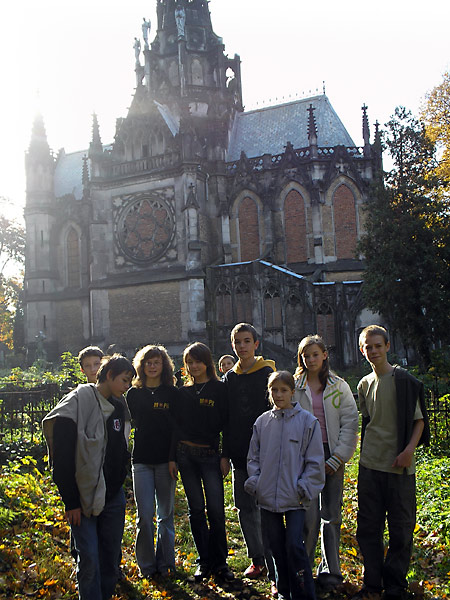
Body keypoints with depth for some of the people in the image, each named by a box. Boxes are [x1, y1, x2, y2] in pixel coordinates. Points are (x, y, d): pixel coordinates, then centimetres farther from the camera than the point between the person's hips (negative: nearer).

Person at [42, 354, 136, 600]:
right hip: (84, 497, -6)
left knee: (111, 555, 12)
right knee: (89, 559, -3)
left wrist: (120, 483, 16)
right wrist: (70, 501, -14)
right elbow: (62, 456, -15)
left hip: (113, 495, 7)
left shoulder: (118, 407, 9)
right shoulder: (78, 402, -13)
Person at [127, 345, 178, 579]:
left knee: (166, 514, 8)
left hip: (166, 460, 0)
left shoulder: (173, 393, 3)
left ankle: (165, 563, 21)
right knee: (144, 514, -1)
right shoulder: (133, 394, 6)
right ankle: (147, 565, 14)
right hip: (142, 460, 0)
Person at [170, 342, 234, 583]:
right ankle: (204, 561, 16)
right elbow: (174, 425, 10)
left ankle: (220, 563, 8)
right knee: (196, 509, 6)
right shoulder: (183, 392, 9)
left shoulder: (219, 389, 2)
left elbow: (226, 423, 0)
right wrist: (172, 457, 4)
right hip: (186, 455, 3)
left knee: (216, 509, -5)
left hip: (210, 455, -2)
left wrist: (225, 456, -5)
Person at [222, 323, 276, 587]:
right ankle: (257, 561, 27)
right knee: (246, 509, 12)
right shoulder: (230, 378, 11)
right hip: (239, 456, 5)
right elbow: (227, 419, 13)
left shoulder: (267, 374, -4)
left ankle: (276, 572, 2)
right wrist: (226, 454, 10)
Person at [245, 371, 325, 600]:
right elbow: (253, 457, 13)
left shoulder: (307, 421, -5)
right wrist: (255, 482, 2)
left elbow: (314, 461, -3)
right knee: (277, 546, 13)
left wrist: (304, 488, -8)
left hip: (294, 498, -3)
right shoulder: (262, 422, 4)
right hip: (267, 497, 4)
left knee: (294, 545, -7)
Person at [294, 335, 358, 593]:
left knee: (331, 515, 6)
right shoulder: (294, 387, 4)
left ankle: (330, 571, 20)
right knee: (309, 515, -5)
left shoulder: (339, 386, 4)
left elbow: (350, 423, 1)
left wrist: (337, 458, -6)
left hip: (332, 457, 1)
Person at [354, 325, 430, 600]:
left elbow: (419, 420, -5)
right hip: (370, 464, 5)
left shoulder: (404, 380, -7)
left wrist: (409, 449, -18)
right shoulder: (364, 384, 9)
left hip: (399, 465, -5)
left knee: (401, 528, 3)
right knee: (368, 527, 9)